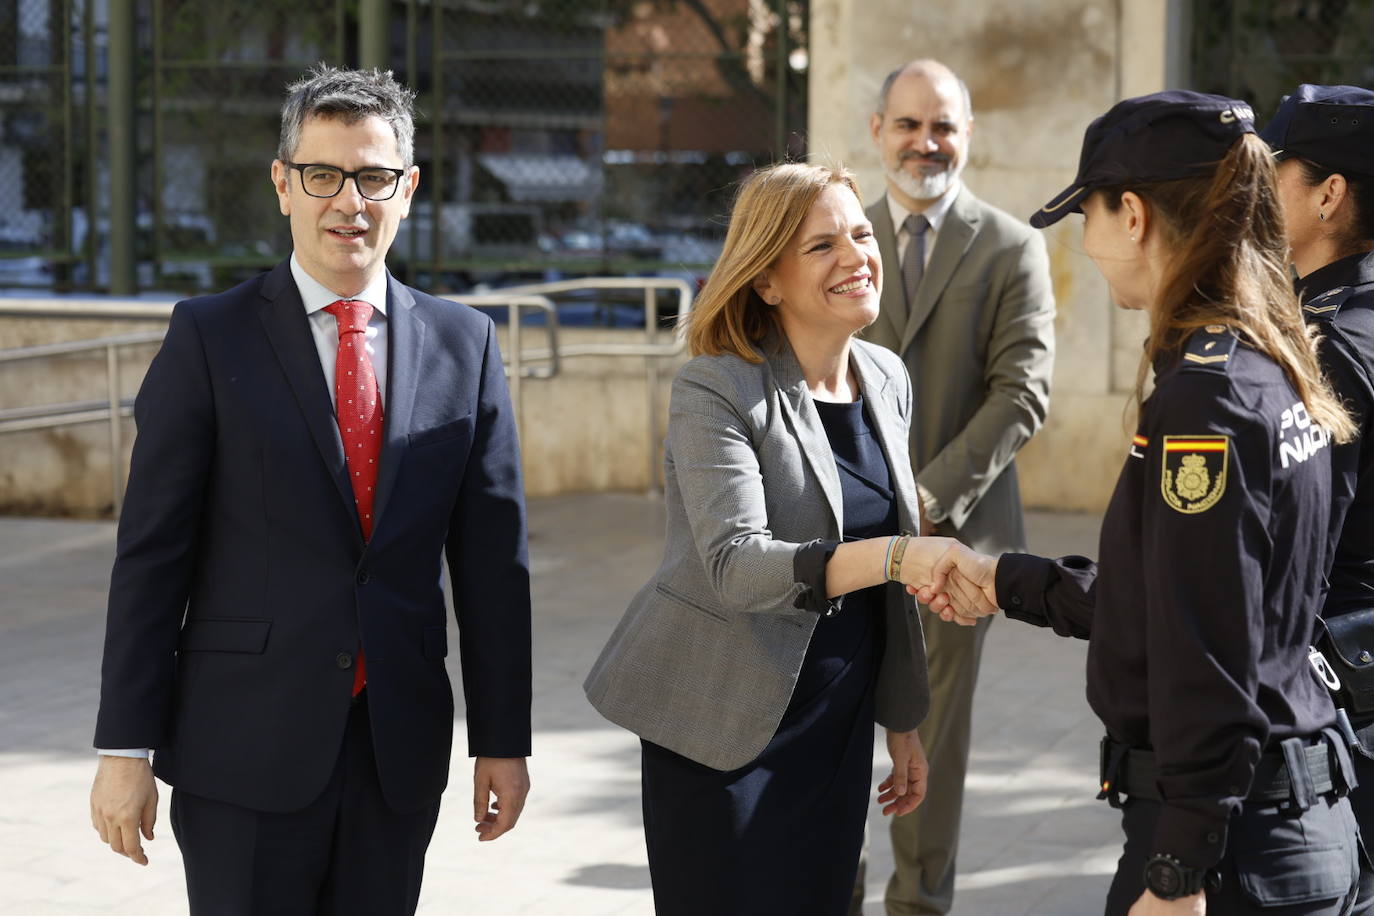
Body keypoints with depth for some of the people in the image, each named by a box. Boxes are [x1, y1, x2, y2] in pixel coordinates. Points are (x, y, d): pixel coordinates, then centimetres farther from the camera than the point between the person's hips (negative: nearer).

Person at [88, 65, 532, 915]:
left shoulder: (464, 344, 6)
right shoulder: (211, 337, -2)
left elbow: (493, 552, 7)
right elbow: (153, 552, -3)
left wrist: (503, 739, 6)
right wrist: (127, 748, -6)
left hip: (400, 748, 3)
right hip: (245, 753, -3)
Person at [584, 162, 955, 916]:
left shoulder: (886, 380, 5)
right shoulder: (717, 393, -15)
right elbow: (734, 566, -28)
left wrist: (900, 721, 15)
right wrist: (895, 557, -40)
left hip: (837, 731, 6)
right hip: (725, 734, -6)